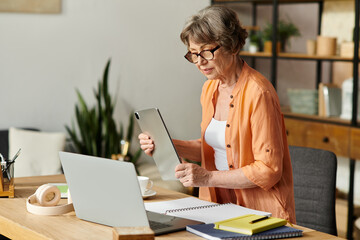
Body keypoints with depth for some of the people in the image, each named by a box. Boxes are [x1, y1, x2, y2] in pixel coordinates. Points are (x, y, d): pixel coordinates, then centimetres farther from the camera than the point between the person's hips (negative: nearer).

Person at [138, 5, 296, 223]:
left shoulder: (258, 93, -17)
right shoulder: (210, 88, 9)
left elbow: (268, 170, -16)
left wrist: (208, 177, -19)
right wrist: (169, 146, 3)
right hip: (222, 209, 7)